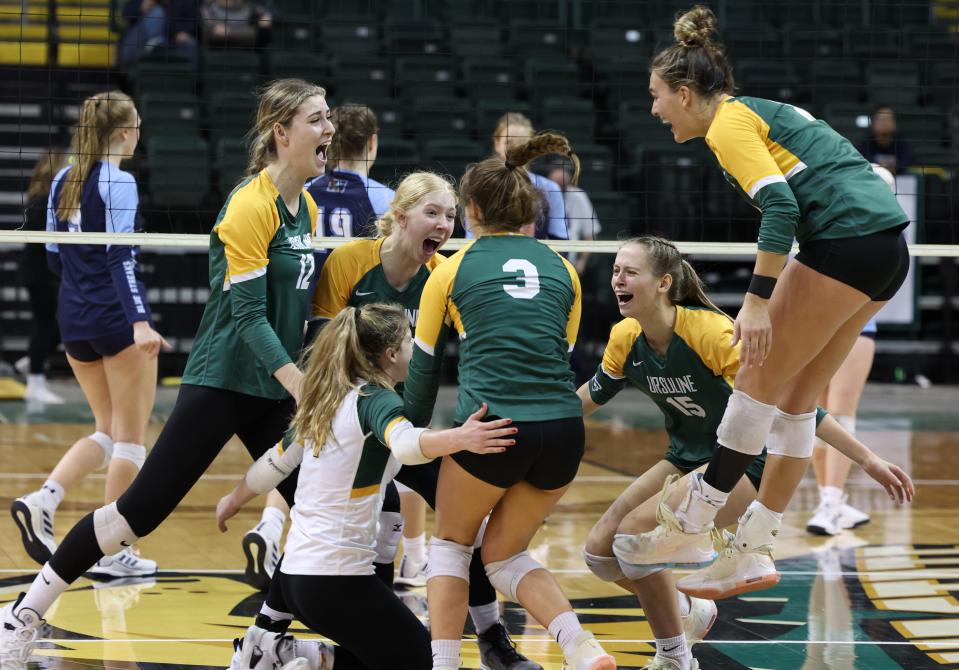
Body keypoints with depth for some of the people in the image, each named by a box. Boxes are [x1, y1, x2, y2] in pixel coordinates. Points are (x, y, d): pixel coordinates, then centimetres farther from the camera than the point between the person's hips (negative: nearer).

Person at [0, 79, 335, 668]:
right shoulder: (251, 205, -15)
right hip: (221, 382, -8)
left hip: (273, 388, 8)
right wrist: (300, 386, -27)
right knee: (143, 509, -8)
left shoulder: (307, 209, 9)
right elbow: (247, 312, -20)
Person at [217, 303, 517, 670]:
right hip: (338, 576, -8)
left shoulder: (322, 403, 10)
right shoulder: (376, 399, -11)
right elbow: (404, 443, -33)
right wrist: (459, 439, -51)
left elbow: (276, 462, 22)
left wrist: (233, 502, 39)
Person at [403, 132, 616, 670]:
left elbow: (424, 367, 15)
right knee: (504, 554, 21)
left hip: (491, 429, -4)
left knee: (451, 543, 22)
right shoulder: (562, 271, 17)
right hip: (563, 430, 4)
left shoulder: (452, 270, 8)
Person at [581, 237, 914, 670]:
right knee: (599, 551, -3)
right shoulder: (625, 339, -9)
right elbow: (591, 396, 12)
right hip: (687, 460, 7)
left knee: (634, 532, -23)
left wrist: (868, 460, -27)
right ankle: (687, 613, 23)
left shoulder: (710, 333, -28)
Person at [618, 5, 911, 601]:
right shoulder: (766, 112, 23)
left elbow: (780, 205, -18)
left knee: (758, 382, -3)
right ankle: (752, 553, 12)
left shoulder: (728, 124, -5)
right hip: (888, 245, 9)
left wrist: (758, 300, -21)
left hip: (846, 239, -9)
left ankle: (693, 527, 1)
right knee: (794, 398, 11)